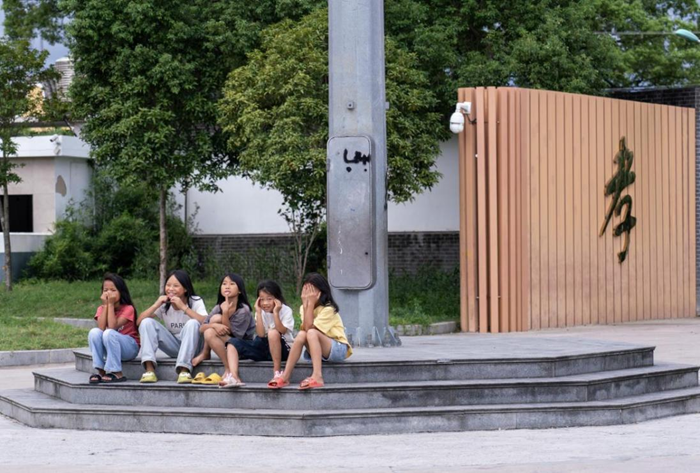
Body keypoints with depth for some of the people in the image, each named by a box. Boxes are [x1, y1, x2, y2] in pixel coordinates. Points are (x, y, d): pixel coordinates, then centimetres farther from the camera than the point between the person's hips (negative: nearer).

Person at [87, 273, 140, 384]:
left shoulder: (128, 308, -14)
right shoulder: (101, 309, -1)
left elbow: (112, 327, -27)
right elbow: (101, 328, -20)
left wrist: (111, 304, -24)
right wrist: (105, 305, -19)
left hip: (130, 348, -4)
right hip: (109, 349, 5)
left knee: (109, 333, -33)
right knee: (94, 332, -24)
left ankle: (117, 374, -28)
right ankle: (101, 372, -22)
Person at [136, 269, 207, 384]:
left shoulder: (196, 301, -10)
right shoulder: (163, 304, 0)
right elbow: (139, 321, -9)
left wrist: (184, 307, -31)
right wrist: (156, 305, -19)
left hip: (192, 345, -3)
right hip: (173, 346, 3)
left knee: (192, 323, -34)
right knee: (147, 322, -17)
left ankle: (184, 370, -37)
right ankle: (149, 369, -29)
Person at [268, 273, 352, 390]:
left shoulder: (328, 309, -16)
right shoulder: (304, 308, 2)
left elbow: (310, 328, -26)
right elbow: (305, 328, -15)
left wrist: (311, 303, -23)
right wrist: (306, 304, -17)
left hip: (339, 349, -6)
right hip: (318, 350, 6)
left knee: (312, 333, -31)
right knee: (301, 334, -22)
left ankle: (317, 376, -42)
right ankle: (285, 376, -25)